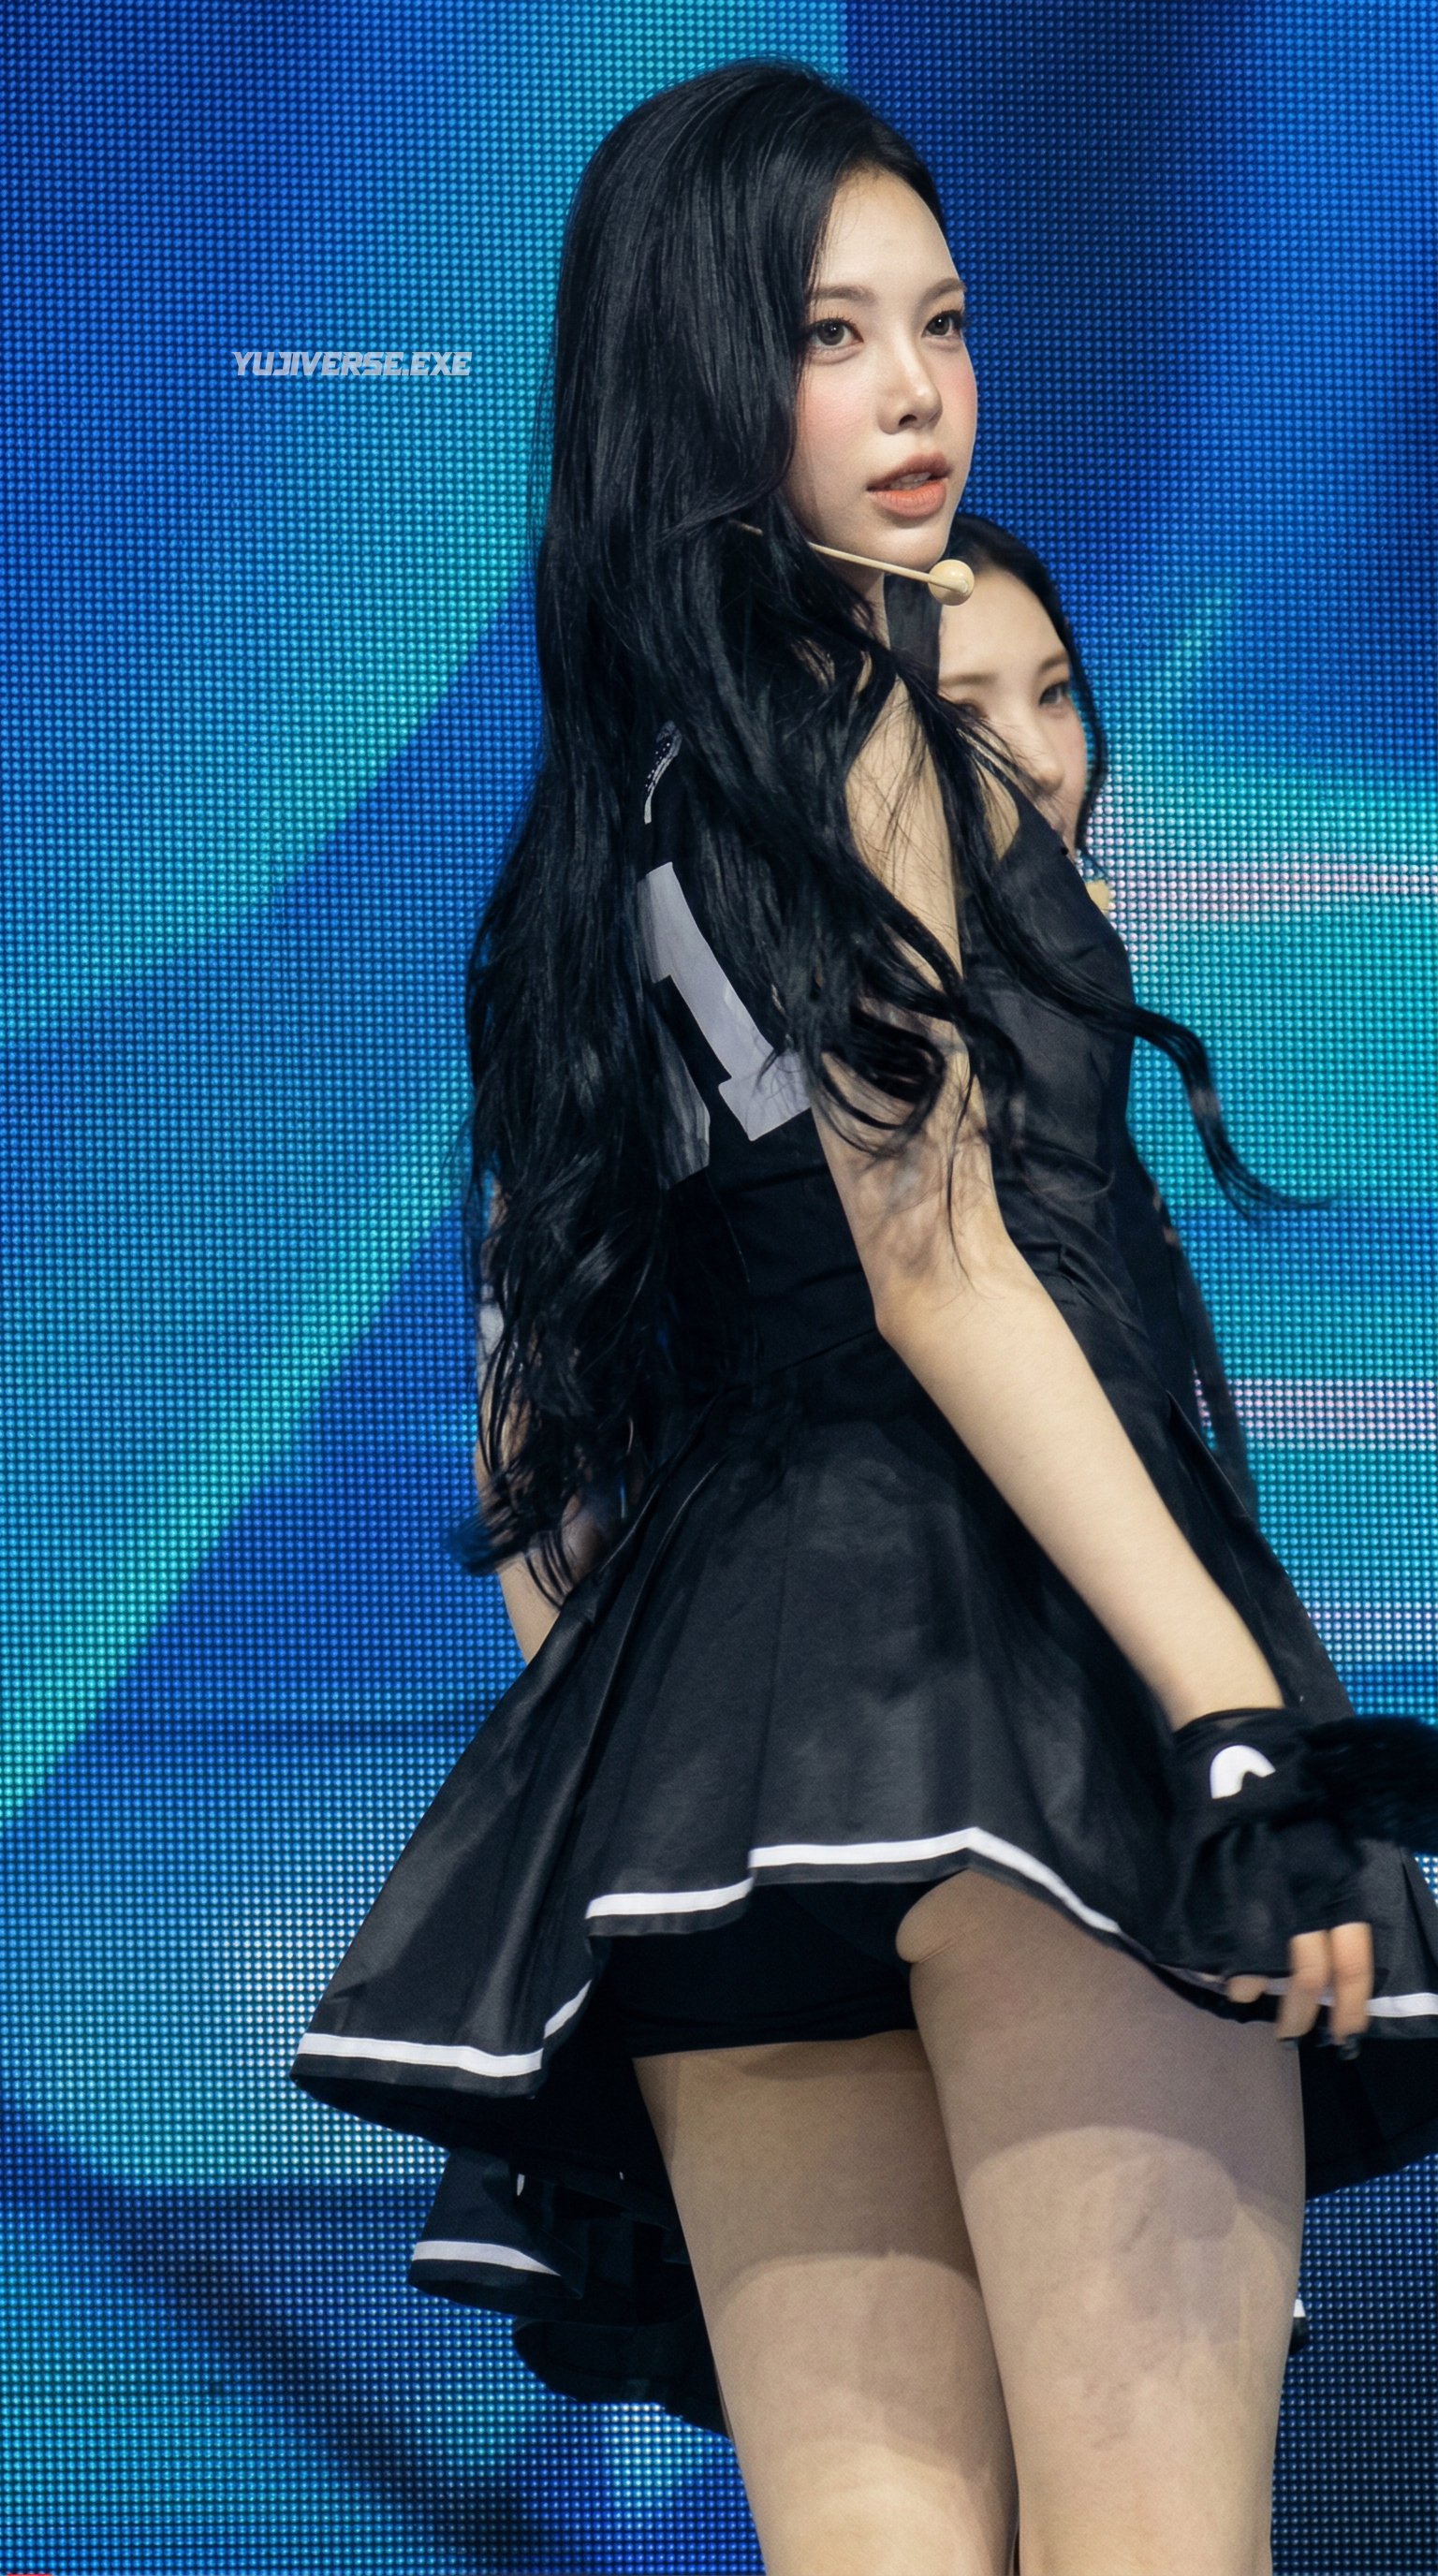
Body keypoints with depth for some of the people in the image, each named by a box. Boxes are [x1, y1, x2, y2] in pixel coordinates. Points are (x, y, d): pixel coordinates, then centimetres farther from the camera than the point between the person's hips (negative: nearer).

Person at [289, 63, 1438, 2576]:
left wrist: (615, 1755, 24)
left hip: (691, 1695, 8)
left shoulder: (594, 825, 22)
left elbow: (543, 1334, 22)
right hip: (991, 1642, -8)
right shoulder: (865, 727, -1)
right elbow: (939, 1257, -10)